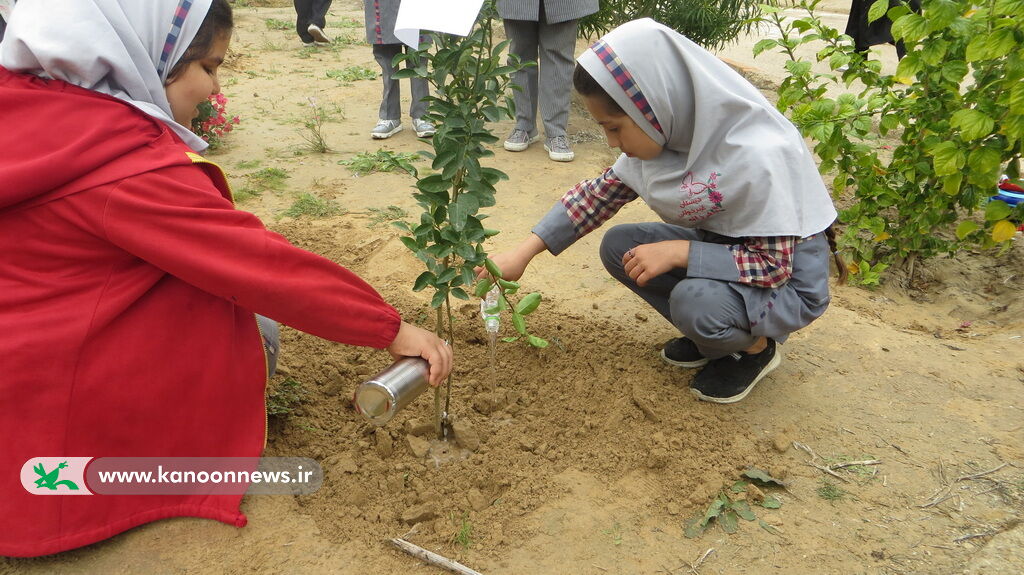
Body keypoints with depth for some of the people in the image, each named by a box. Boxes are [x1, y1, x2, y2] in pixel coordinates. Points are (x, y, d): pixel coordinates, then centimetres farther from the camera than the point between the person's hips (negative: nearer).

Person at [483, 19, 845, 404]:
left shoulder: (757, 156, -33)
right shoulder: (671, 134, -12)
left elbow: (773, 264, -26)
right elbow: (600, 193, -2)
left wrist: (678, 252, -33)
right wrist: (524, 253, -8)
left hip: (789, 278, -7)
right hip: (722, 248, 7)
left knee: (696, 300, -34)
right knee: (619, 246, -7)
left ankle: (755, 347, 1)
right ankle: (710, 334, 9)